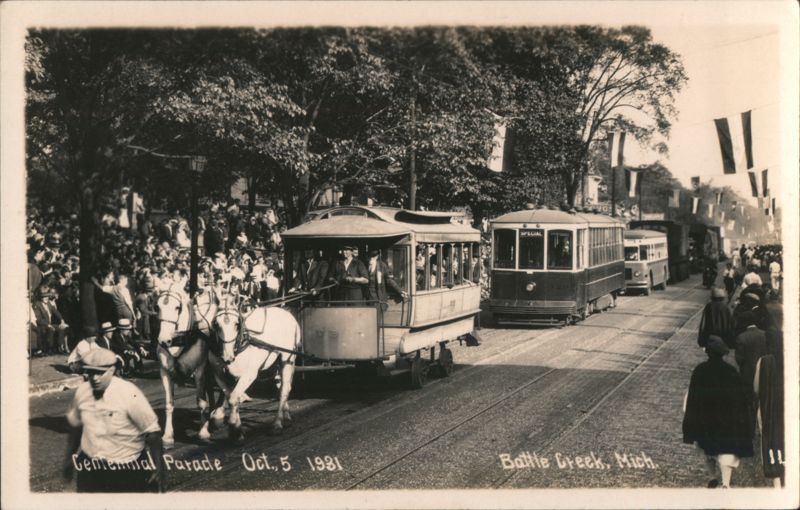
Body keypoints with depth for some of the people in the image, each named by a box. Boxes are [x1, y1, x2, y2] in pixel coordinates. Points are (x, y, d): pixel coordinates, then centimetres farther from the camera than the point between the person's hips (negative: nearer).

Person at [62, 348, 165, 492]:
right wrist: (69, 456, 23)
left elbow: (152, 432, -15)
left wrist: (157, 468, -16)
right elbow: (75, 424, 15)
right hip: (89, 465, 4)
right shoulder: (82, 392, -4)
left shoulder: (129, 394, -19)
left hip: (128, 470, -4)